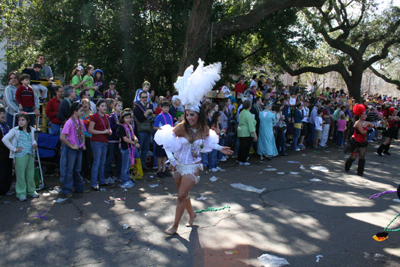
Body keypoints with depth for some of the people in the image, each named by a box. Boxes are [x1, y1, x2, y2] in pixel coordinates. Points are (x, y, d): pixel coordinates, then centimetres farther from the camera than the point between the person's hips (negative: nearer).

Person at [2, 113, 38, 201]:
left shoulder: (31, 130, 9)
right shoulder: (15, 130, -6)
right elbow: (4, 139, -14)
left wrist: (34, 144, 4)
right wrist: (14, 149, -12)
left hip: (30, 155, 5)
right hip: (20, 156, -4)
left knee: (31, 174, 12)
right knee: (21, 175, 1)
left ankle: (31, 191, 26)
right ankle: (21, 194, 11)